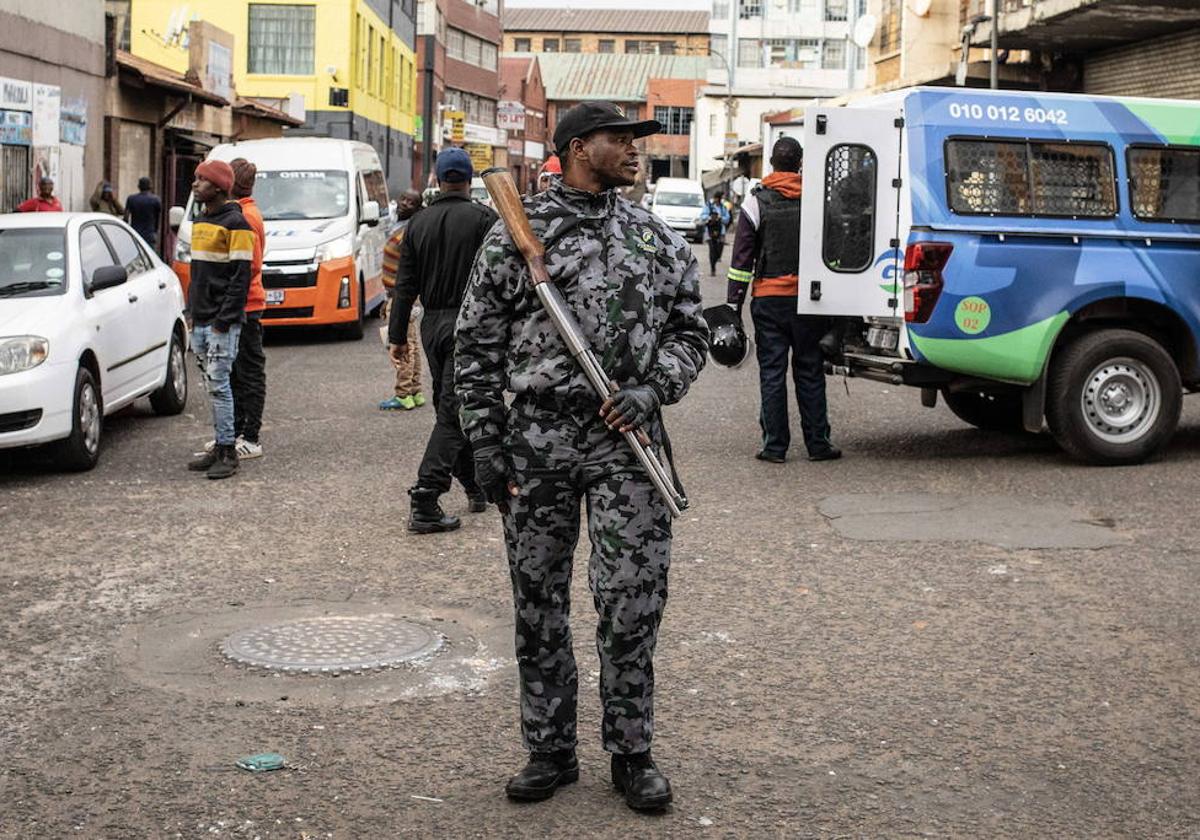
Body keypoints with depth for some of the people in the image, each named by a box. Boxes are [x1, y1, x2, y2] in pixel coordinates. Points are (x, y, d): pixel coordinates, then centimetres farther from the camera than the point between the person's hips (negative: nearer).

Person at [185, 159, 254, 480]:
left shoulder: (235, 223, -11)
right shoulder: (200, 222, 16)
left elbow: (241, 277, -15)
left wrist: (224, 320, -18)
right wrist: (193, 313, 16)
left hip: (222, 323, -9)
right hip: (200, 321, 9)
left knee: (219, 385, -9)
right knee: (213, 386, 11)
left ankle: (227, 452, -4)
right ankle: (220, 447, 17)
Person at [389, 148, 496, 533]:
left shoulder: (419, 222, 7)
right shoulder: (483, 218, -7)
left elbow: (405, 285, 8)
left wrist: (397, 335, 12)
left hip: (432, 327, 5)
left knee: (452, 405, 18)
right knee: (452, 412, -7)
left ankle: (476, 486, 29)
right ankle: (425, 503, -14)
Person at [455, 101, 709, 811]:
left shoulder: (658, 239, 10)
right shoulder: (515, 235, 4)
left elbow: (690, 332, 13)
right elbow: (478, 347, 4)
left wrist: (653, 389, -6)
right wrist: (486, 444, -1)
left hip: (628, 437, 1)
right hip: (537, 437, -1)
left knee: (633, 602, -1)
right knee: (539, 603, 7)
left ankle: (632, 752, 15)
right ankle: (551, 750, 22)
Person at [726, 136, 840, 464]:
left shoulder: (757, 201, -2)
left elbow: (742, 256, -3)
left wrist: (733, 303, 0)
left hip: (769, 299, -1)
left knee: (772, 372, 3)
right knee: (810, 372, 9)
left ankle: (775, 445, 3)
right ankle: (817, 443, 11)